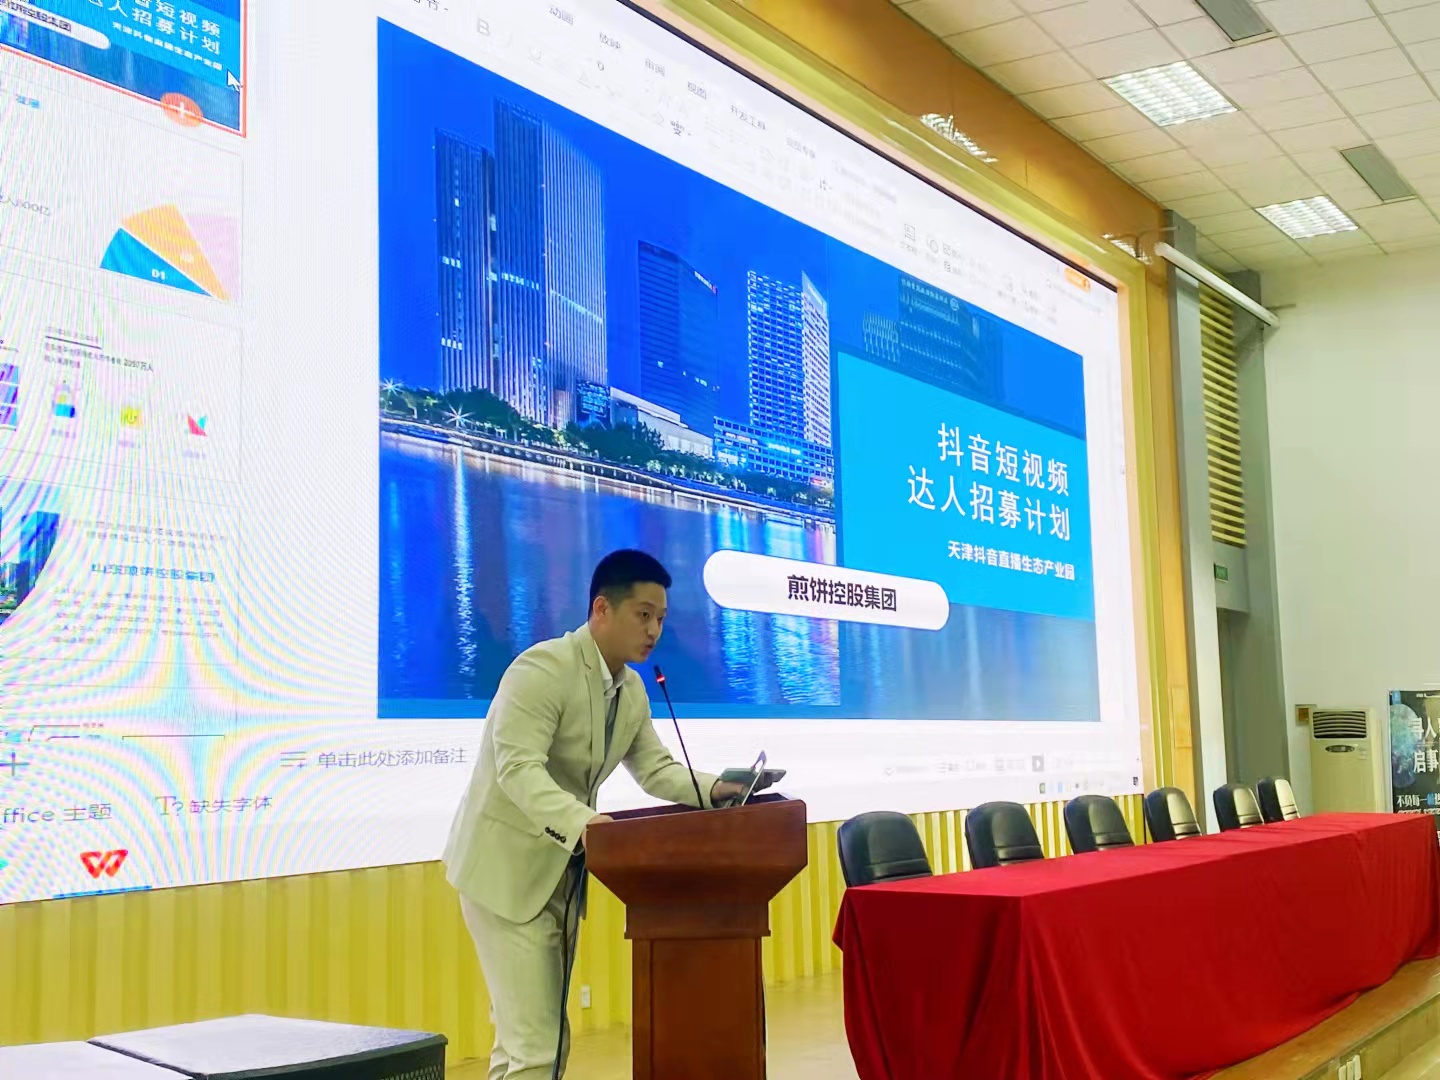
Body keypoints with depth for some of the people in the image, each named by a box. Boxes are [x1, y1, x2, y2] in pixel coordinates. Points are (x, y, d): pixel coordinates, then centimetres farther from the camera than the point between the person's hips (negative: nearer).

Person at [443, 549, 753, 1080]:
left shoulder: (632, 689, 6)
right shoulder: (542, 669, -20)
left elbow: (655, 769, 10)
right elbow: (517, 768, -31)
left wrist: (712, 789, -10)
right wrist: (581, 822, -47)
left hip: (561, 872, 9)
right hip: (505, 867, -9)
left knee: (539, 1037, 13)